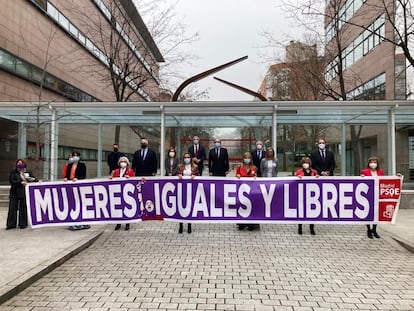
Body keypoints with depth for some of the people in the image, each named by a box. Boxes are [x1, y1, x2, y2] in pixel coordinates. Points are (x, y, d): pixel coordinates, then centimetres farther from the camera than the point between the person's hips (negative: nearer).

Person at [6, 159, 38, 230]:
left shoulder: (28, 172, 8)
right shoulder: (13, 172, 3)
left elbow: (34, 179, 13)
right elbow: (11, 181, -8)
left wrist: (37, 181, -9)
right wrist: (21, 182, -19)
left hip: (25, 193, 1)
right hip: (14, 193, -1)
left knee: (23, 208, 3)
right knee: (12, 208, 0)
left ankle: (23, 224, 12)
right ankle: (11, 224, 7)